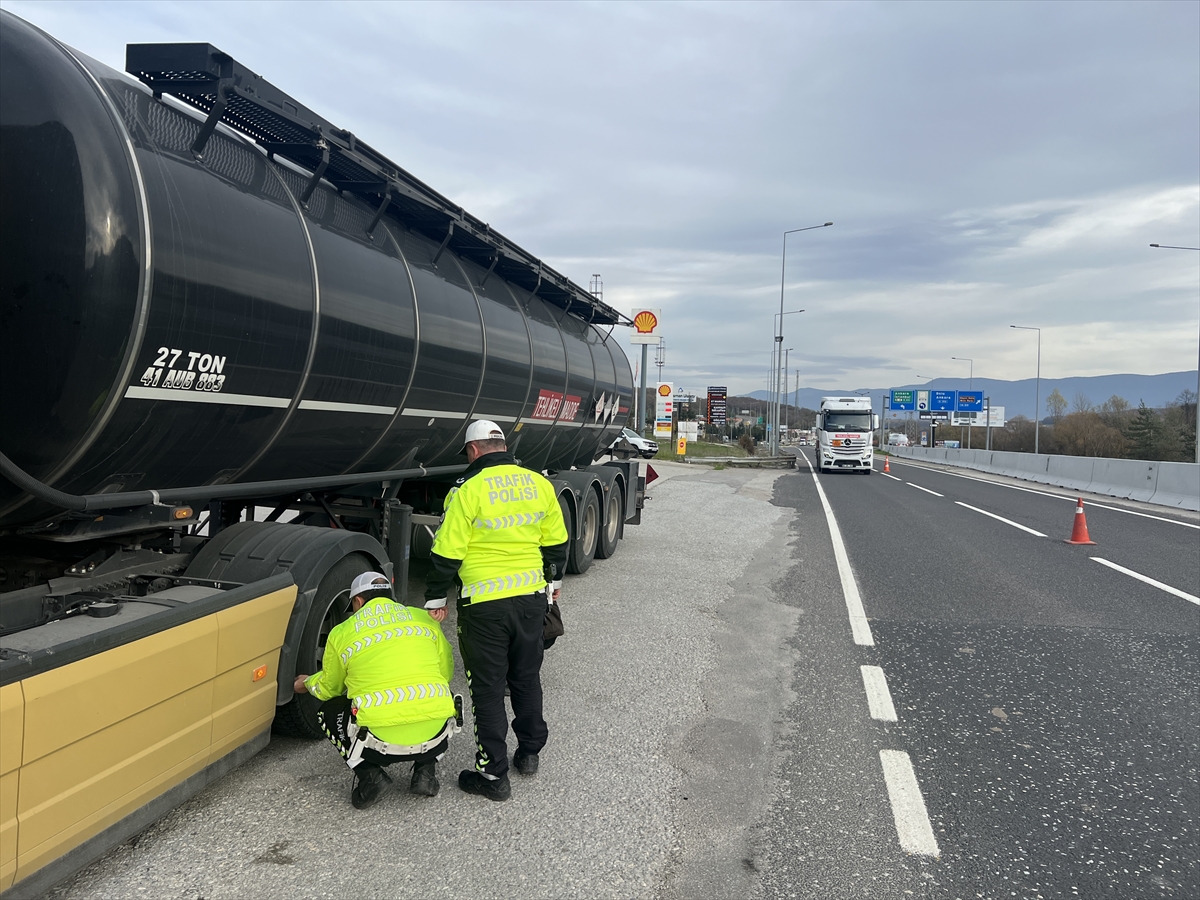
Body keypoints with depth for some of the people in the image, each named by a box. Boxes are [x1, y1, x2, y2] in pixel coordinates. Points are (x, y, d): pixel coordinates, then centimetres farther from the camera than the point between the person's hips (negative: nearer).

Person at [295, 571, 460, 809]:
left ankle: (368, 773, 9)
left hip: (381, 742, -2)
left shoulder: (342, 633, 9)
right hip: (435, 737, 2)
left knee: (328, 712, 27)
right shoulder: (424, 618, 14)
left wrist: (308, 683, 48)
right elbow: (446, 673, 21)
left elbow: (329, 687, 25)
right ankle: (425, 769, 19)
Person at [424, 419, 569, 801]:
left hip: (484, 605, -5)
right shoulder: (539, 484, 3)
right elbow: (556, 541, 11)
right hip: (532, 597, 5)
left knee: (488, 688, 5)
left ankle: (493, 774, 12)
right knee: (527, 677, 21)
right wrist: (554, 580, 26)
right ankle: (530, 752, 35)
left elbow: (447, 553, -13)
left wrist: (436, 598, 0)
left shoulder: (467, 490, -14)